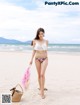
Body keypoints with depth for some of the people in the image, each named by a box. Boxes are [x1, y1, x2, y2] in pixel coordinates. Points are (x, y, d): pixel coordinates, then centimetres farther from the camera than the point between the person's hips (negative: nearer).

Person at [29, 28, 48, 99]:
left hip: (44, 59, -1)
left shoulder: (46, 41, 3)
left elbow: (46, 51, 10)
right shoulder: (35, 41, 0)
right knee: (39, 75, 8)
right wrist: (31, 59, -1)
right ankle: (41, 88, 25)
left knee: (42, 74, -14)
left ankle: (42, 91, -11)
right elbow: (34, 51, 4)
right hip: (37, 59, 1)